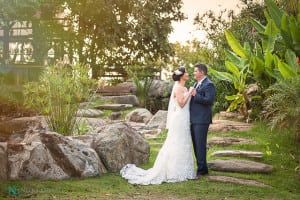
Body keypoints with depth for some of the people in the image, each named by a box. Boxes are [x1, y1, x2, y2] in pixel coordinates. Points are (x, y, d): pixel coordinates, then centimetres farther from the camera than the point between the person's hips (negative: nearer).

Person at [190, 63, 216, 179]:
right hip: (194, 119, 10)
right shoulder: (196, 84, 19)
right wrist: (190, 95, 8)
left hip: (202, 120, -10)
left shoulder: (208, 85, -10)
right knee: (196, 145, 12)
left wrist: (195, 95, -20)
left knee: (200, 145, -8)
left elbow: (209, 100, -20)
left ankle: (201, 170, -4)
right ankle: (203, 168, 21)